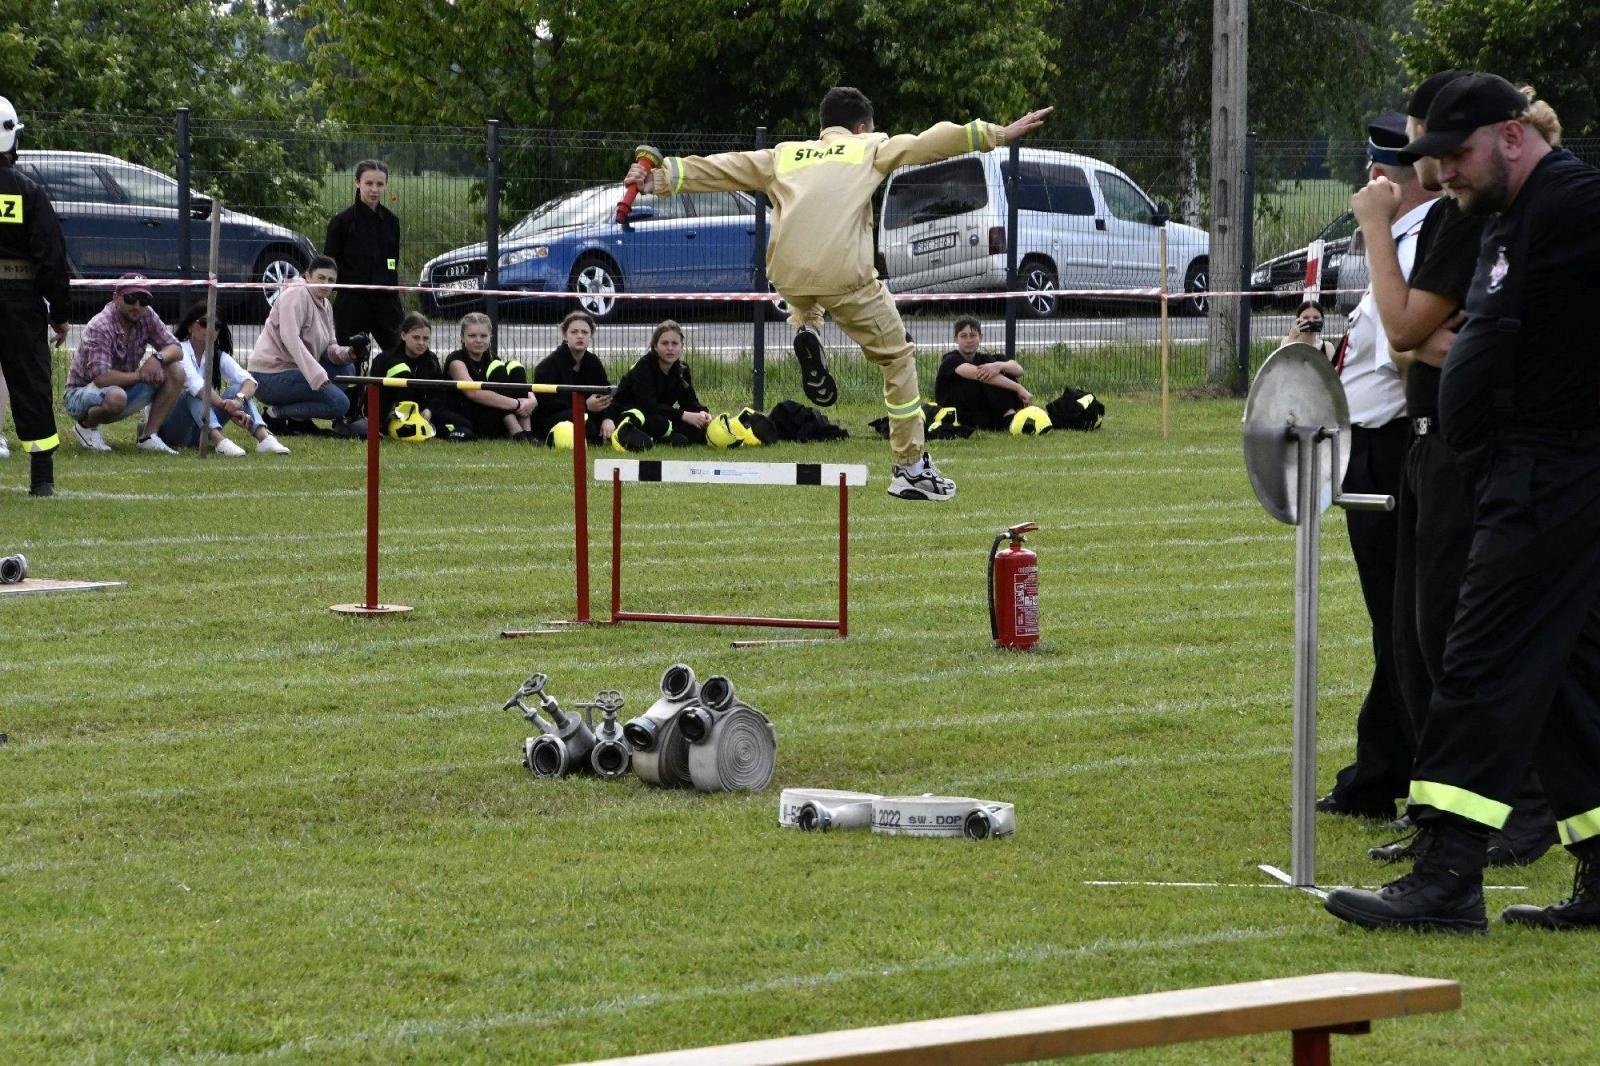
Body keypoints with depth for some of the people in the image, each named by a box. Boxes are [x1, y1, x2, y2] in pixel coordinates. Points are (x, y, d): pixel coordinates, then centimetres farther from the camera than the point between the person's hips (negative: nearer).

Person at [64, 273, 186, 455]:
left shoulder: (146, 316, -6)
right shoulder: (99, 327, -26)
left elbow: (176, 349, -2)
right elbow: (101, 378, -34)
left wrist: (158, 358, -26)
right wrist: (139, 375, -22)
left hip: (123, 386, 7)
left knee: (175, 372, -10)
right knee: (115, 397, -42)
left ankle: (148, 436, -7)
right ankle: (86, 426, -7)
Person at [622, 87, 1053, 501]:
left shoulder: (784, 155, 23)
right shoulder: (869, 148, 16)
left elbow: (717, 168, 19)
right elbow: (929, 142, 11)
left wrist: (660, 178, 24)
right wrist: (998, 134, 14)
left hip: (787, 275, 4)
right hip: (844, 276, -4)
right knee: (898, 357, 13)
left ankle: (806, 333, 7)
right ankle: (911, 469, 11)